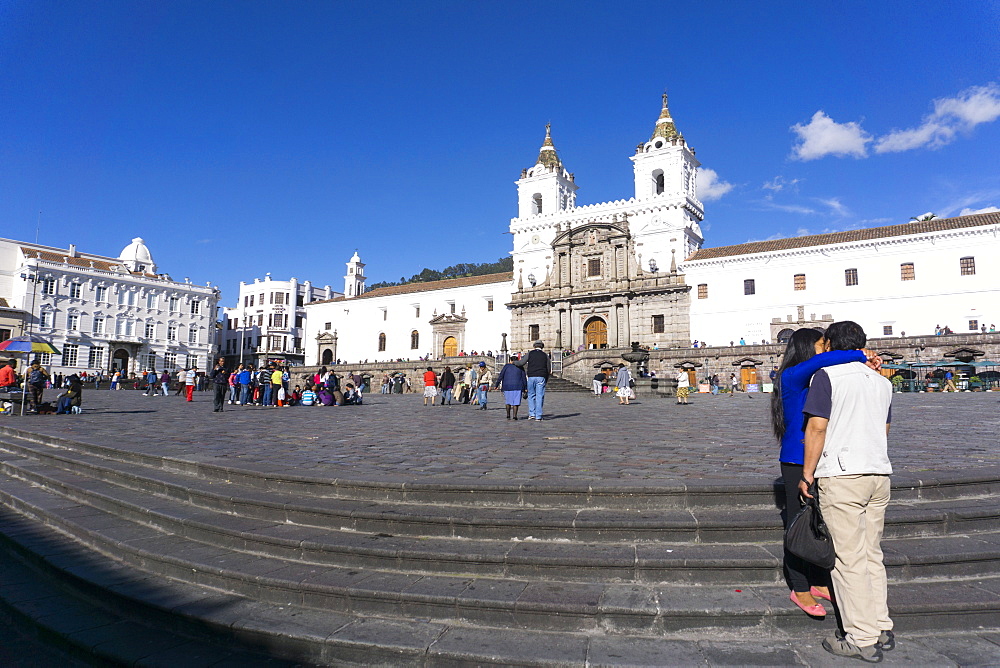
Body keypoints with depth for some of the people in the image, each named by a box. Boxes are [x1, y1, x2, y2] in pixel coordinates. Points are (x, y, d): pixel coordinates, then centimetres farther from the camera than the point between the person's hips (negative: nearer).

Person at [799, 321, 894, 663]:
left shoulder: (827, 375, -8)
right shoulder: (882, 381, 13)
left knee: (849, 558, 0)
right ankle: (882, 629, 23)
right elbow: (885, 429, 20)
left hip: (841, 474, -7)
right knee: (872, 554, 16)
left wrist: (807, 473, -6)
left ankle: (862, 640, 6)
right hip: (879, 473, 7)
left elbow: (817, 428, -13)